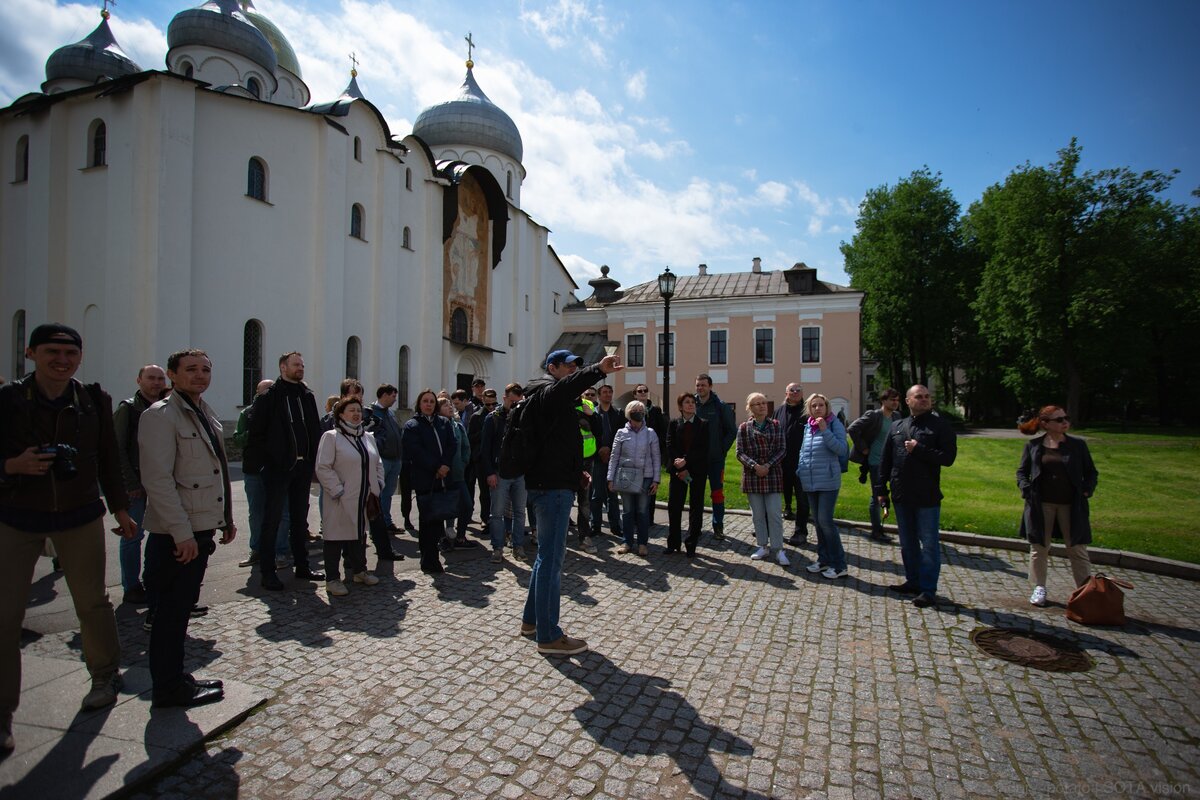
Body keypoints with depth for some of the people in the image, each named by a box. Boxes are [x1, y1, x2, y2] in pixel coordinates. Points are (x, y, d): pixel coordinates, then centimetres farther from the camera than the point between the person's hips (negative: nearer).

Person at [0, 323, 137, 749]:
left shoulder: (94, 400, -2)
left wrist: (120, 508, 8)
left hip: (80, 516, 1)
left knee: (92, 602, 11)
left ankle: (105, 676, 32)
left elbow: (108, 459, 6)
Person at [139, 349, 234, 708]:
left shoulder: (206, 414, 14)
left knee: (182, 607, 17)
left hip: (201, 529, 8)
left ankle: (174, 678, 29)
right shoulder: (161, 415, -12)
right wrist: (182, 532, -21)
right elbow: (157, 479, -19)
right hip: (175, 534, -8)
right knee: (171, 611, 3)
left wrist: (226, 518, 16)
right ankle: (168, 688, 16)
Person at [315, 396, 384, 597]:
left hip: (365, 499, 6)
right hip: (341, 501, -6)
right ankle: (332, 579, 12)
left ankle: (359, 571, 32)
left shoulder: (368, 438, 13)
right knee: (336, 537, 1)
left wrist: (377, 486, 8)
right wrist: (338, 491, -16)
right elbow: (323, 468, -14)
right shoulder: (331, 437, -8)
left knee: (360, 534, 18)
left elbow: (378, 464, 19)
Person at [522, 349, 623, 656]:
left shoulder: (556, 400, 24)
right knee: (551, 559, -5)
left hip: (554, 484, 11)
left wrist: (576, 472, 16)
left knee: (546, 555, 20)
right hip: (553, 487, -11)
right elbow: (566, 386, -37)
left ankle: (531, 620, 33)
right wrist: (598, 370, -52)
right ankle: (548, 636, 5)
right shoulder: (547, 391, -10)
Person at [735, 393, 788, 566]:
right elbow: (740, 453, -1)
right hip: (752, 475, 1)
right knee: (758, 514, 9)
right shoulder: (744, 428, 2)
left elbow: (781, 450, 0)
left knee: (774, 513, -1)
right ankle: (763, 547, 22)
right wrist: (754, 466, -16)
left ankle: (778, 550, 8)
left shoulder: (776, 425, 2)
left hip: (773, 475, -1)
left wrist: (768, 466, -13)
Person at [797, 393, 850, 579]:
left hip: (828, 481, -6)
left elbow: (841, 449, -18)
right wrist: (800, 470, 11)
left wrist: (824, 430, -23)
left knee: (825, 521, -8)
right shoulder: (808, 426, 11)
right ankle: (824, 559, 25)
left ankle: (839, 565, 3)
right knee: (818, 521, 13)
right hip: (810, 482, 6)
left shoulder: (834, 424, -6)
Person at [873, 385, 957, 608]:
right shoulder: (897, 427, 9)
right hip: (901, 496, 5)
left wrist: (919, 450, -19)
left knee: (929, 544, 2)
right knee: (907, 543, 15)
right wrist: (881, 489, 7)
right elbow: (885, 461, 10)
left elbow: (948, 457, -12)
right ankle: (913, 581, 29)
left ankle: (928, 590, 11)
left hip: (927, 497, -5)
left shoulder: (940, 426, -3)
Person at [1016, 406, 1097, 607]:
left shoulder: (1078, 445, 2)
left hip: (1071, 505, 0)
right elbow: (1022, 471, 8)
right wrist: (1026, 489, -9)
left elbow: (1091, 472, 9)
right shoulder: (1033, 445, 1)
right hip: (1041, 505, 0)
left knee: (1077, 549, 4)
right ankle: (1039, 588, 21)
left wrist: (1087, 490, -8)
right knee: (1039, 547, 9)